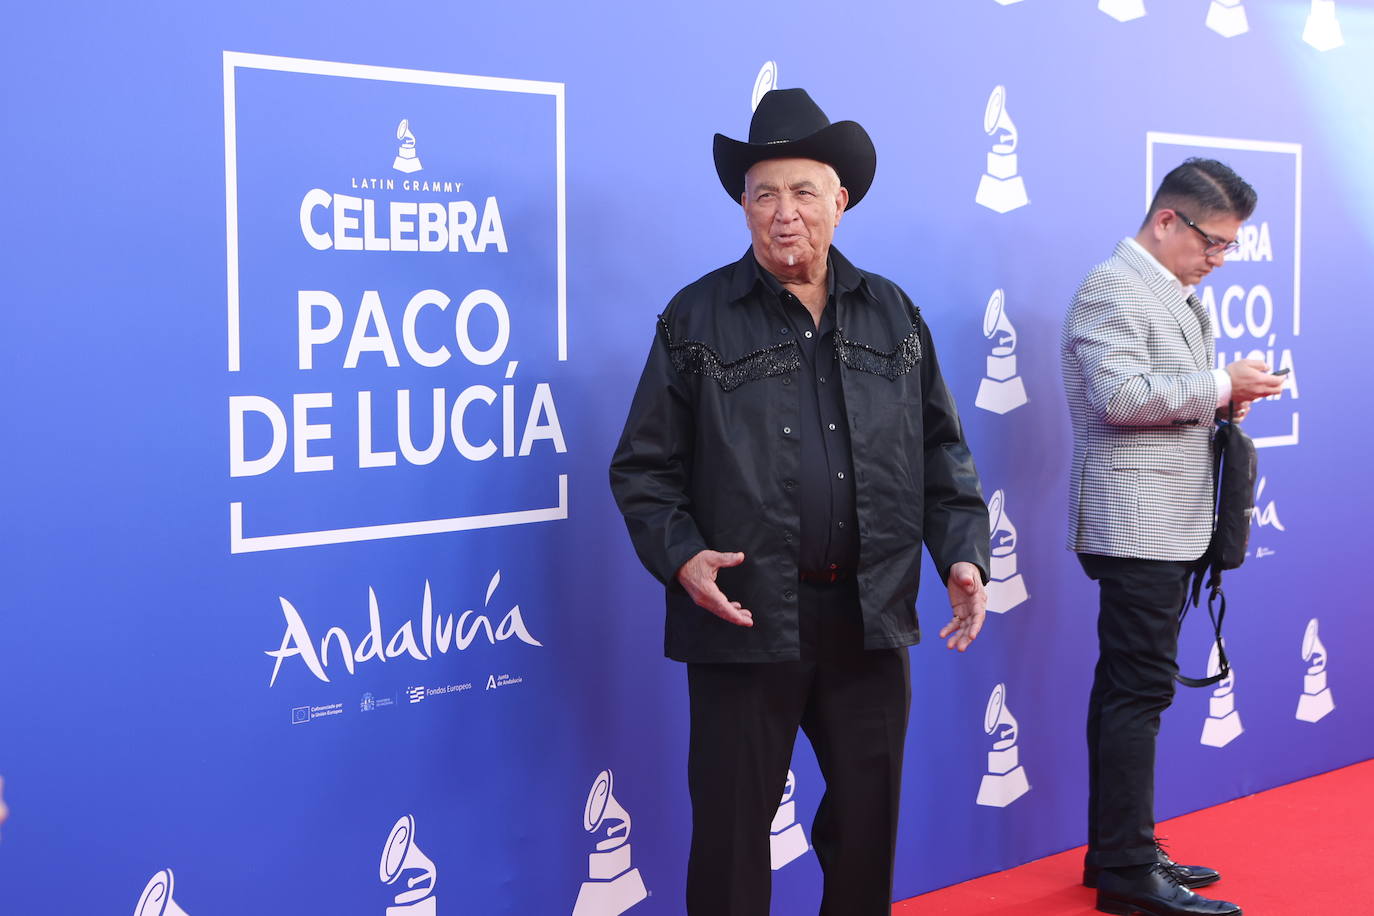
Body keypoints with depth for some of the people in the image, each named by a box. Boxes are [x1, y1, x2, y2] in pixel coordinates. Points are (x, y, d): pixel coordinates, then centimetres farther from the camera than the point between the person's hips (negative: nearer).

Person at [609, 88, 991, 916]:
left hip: (871, 620, 3)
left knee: (869, 823, 15)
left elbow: (941, 451, 11)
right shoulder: (696, 319, -1)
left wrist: (964, 552, -1)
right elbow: (644, 467, -2)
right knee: (732, 833, 6)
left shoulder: (893, 315, 9)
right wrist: (680, 555, -17)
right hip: (747, 621, -3)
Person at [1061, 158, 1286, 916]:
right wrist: (1219, 385, -16)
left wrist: (1223, 399, 6)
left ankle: (1117, 852, 21)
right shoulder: (1113, 287, -11)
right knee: (1139, 691, -8)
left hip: (1167, 526, 10)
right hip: (1136, 522, -10)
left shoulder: (1176, 295, 19)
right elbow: (1121, 395, -23)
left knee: (1128, 690, 13)